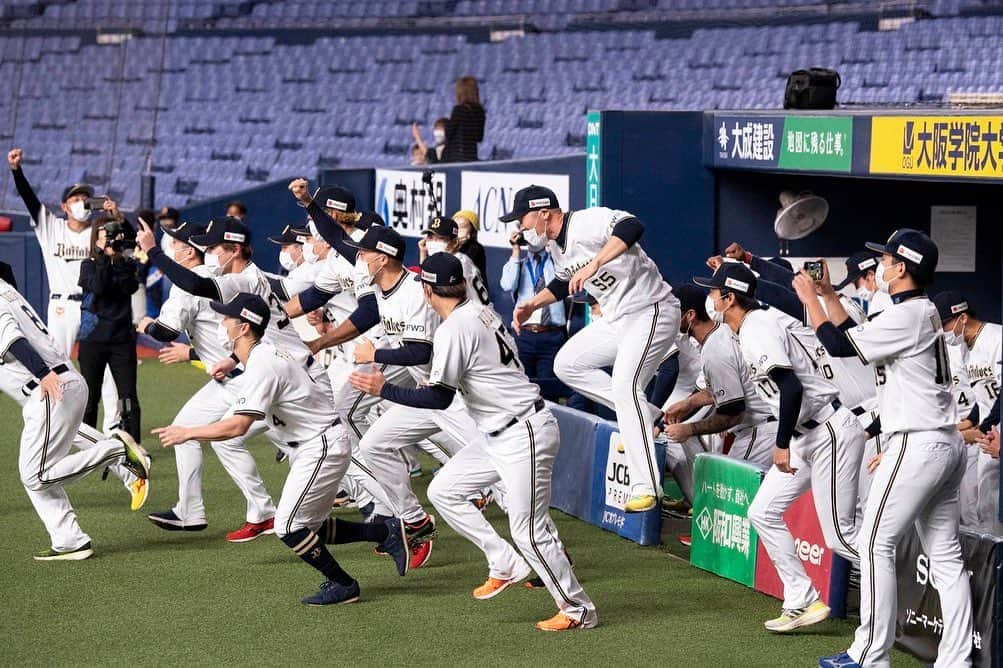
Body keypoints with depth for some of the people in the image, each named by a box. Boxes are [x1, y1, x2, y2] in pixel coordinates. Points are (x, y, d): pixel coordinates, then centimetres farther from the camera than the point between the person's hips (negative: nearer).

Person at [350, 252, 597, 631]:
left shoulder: (453, 328, -17)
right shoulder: (484, 312, 9)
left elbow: (439, 399, -18)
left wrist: (383, 389, -10)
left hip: (525, 435, -10)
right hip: (500, 437, 10)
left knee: (528, 532, -5)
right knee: (443, 490, 12)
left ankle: (578, 609, 5)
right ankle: (506, 565, 13)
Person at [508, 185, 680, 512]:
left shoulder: (587, 222, -21)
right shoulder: (555, 244, 10)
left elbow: (632, 227, -40)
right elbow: (564, 282, 29)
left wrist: (593, 265, -46)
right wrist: (532, 304, 17)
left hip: (651, 311, -10)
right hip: (615, 319, 10)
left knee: (624, 385, -22)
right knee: (567, 364, 10)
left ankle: (646, 487, -22)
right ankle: (644, 416, 9)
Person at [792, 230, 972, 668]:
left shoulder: (906, 315, -14)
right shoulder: (925, 312, 16)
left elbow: (838, 345, -15)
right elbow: (855, 337, 23)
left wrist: (809, 298, -2)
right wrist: (827, 294, 23)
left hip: (917, 445, -10)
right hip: (947, 446, 10)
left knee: (876, 544, -4)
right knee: (945, 553, 7)